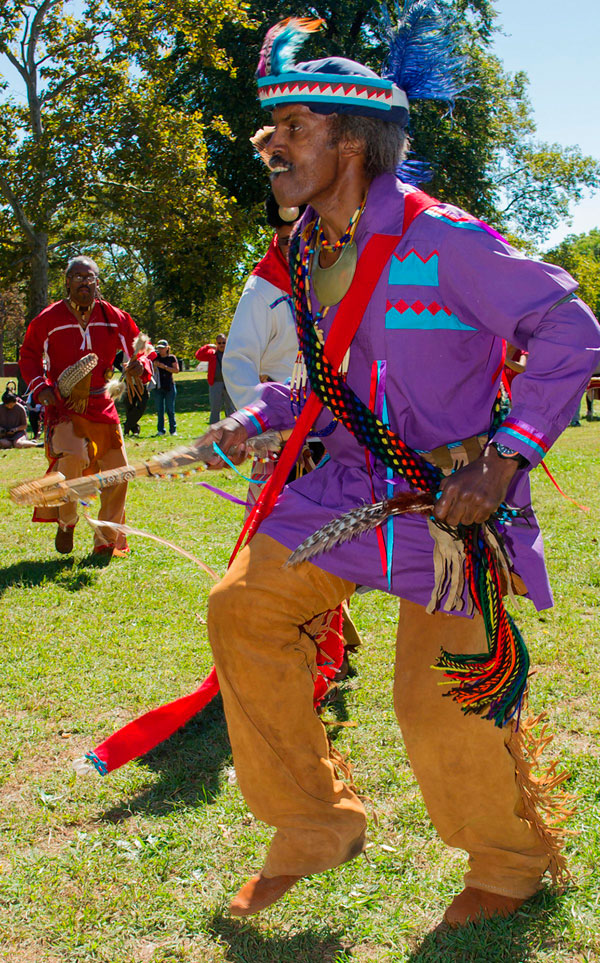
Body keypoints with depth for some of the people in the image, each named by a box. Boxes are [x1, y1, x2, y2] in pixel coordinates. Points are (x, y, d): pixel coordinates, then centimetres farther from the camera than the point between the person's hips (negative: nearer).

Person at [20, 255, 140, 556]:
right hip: (63, 404, -3)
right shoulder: (49, 319, -3)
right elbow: (28, 355, 8)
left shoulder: (113, 317, 1)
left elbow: (137, 344, 15)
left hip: (101, 406, 3)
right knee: (71, 457, -26)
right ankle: (66, 522, 3)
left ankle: (106, 542, 17)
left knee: (118, 472, 1)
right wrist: (40, 388, -6)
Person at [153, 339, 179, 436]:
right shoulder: (156, 358, 10)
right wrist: (154, 366, -9)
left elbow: (176, 370, -7)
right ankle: (160, 430, 8)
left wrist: (164, 366, -14)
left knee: (170, 410, -2)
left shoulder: (172, 358, 3)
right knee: (159, 410, 3)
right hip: (158, 387, 3)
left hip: (169, 387, -3)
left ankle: (173, 430, 4)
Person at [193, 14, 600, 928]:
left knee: (442, 699, -4)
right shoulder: (310, 251, 6)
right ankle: (315, 826, 16)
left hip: (452, 502, -7)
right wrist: (253, 422, 5)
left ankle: (513, 859, 29)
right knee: (244, 608, 0)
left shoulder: (441, 239, -18)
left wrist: (508, 455, -23)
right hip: (349, 488, 7)